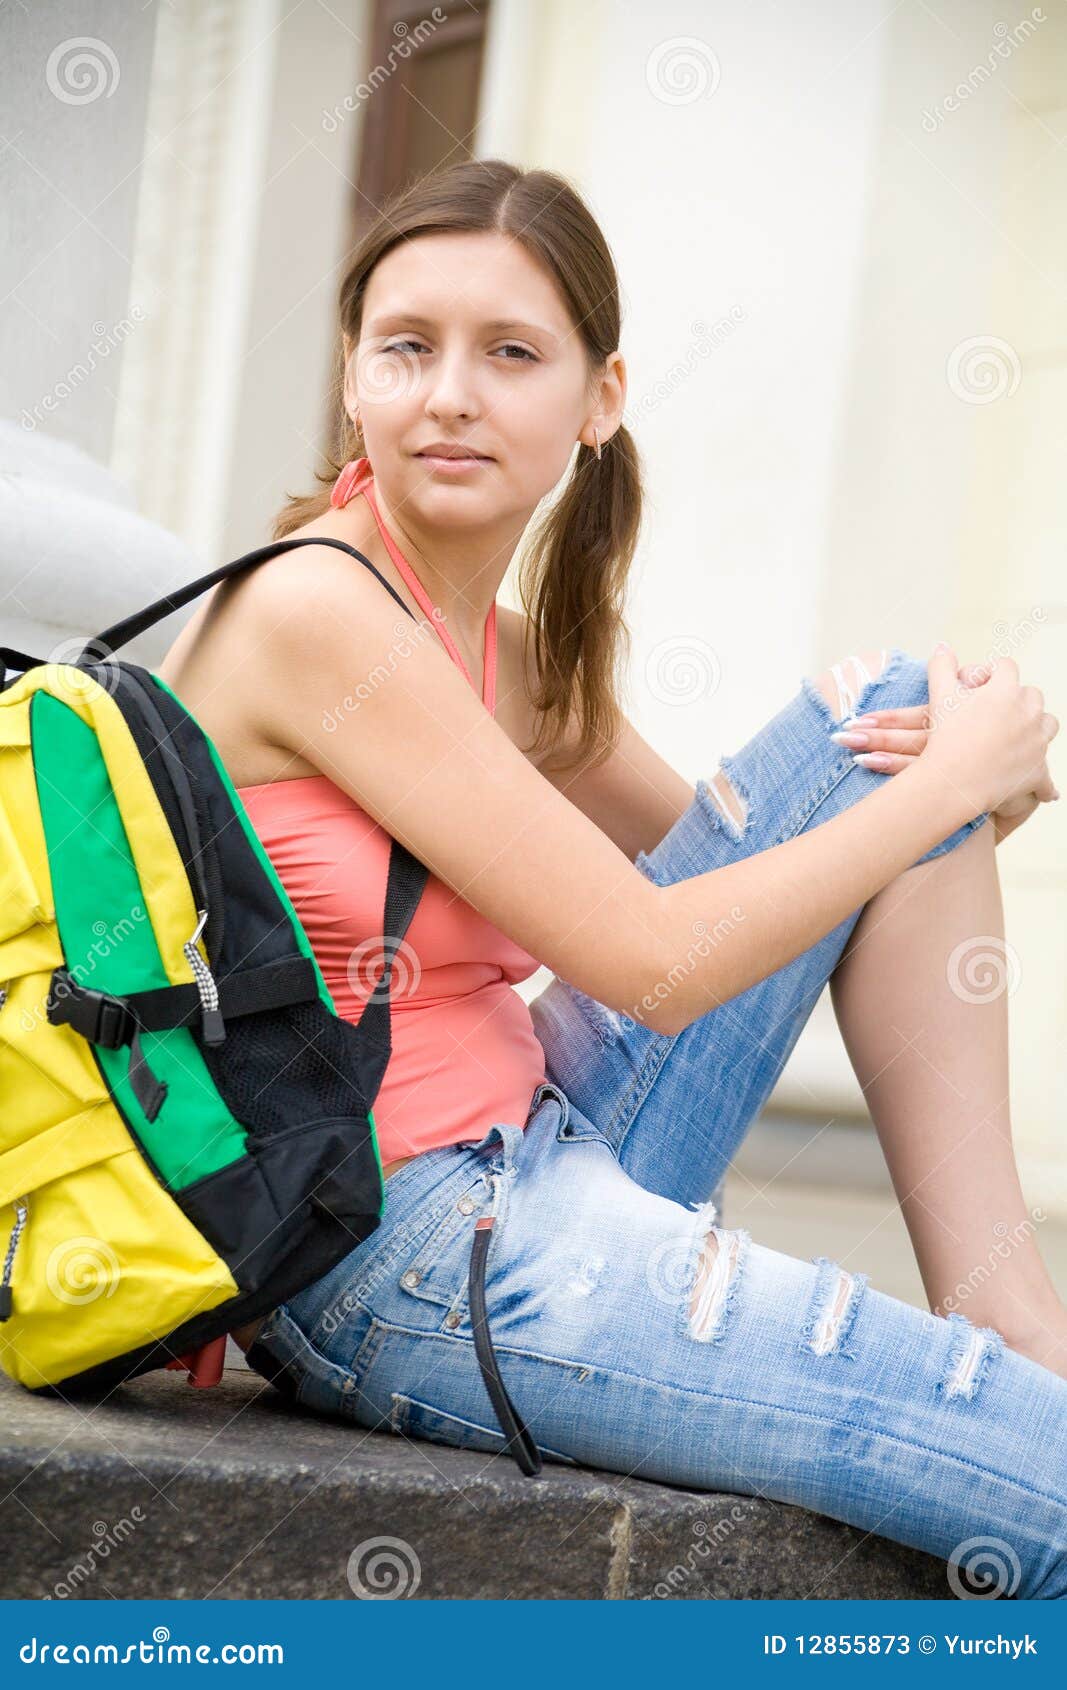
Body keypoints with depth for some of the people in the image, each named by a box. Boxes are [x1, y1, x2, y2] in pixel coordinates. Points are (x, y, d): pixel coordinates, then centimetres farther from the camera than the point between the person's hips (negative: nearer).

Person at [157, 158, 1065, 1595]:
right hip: (414, 1272, -9)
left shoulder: (515, 653, 10)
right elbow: (655, 961, -18)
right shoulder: (317, 611, -16)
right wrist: (949, 781, -6)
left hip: (545, 1158, 9)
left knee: (887, 709, 7)